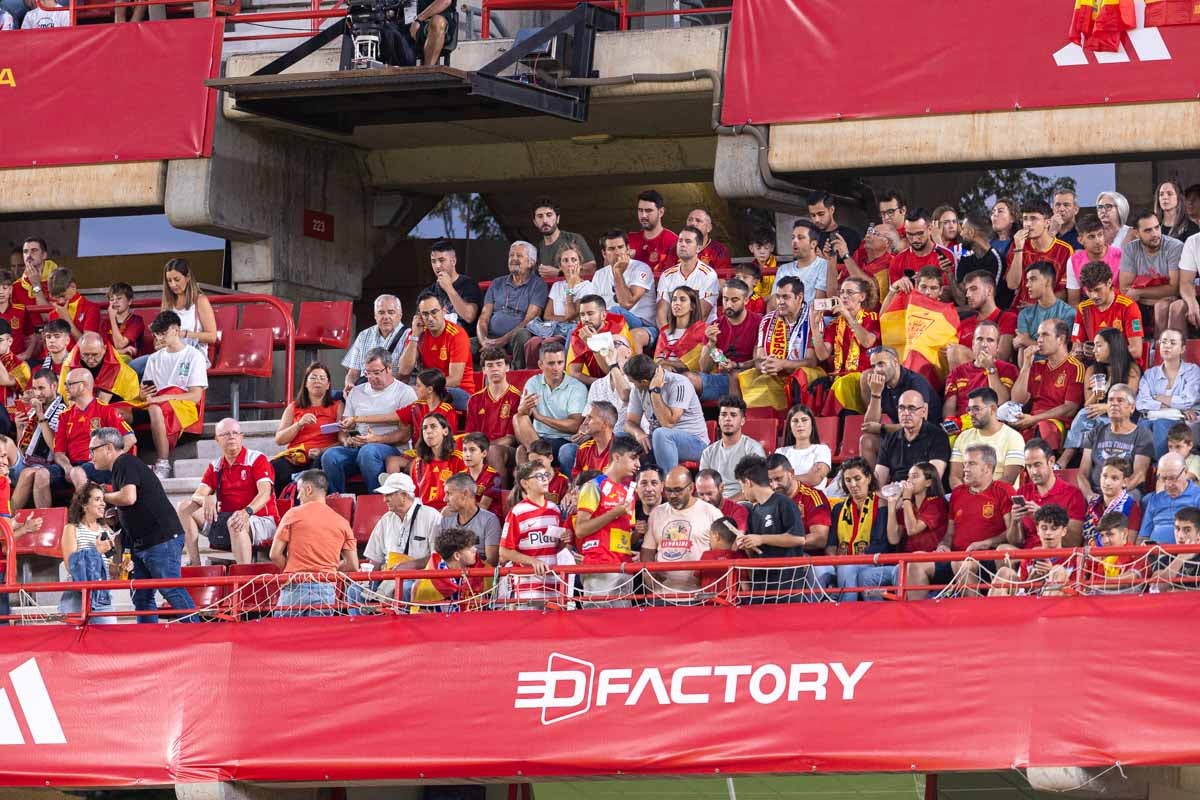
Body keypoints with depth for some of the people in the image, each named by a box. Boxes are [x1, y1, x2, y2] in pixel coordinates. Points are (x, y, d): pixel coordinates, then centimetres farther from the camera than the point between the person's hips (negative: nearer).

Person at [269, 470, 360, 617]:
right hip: (326, 591, 3)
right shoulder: (341, 522, 9)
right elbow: (352, 566, 10)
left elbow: (275, 555, 1)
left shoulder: (293, 514, 3)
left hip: (295, 587, -3)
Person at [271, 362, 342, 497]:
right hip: (295, 455, 2)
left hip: (323, 455, -2)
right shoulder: (293, 407, 24)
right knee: (273, 468, -33)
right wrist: (299, 424, -4)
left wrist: (322, 451, -15)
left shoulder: (337, 406, 17)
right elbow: (279, 440, 12)